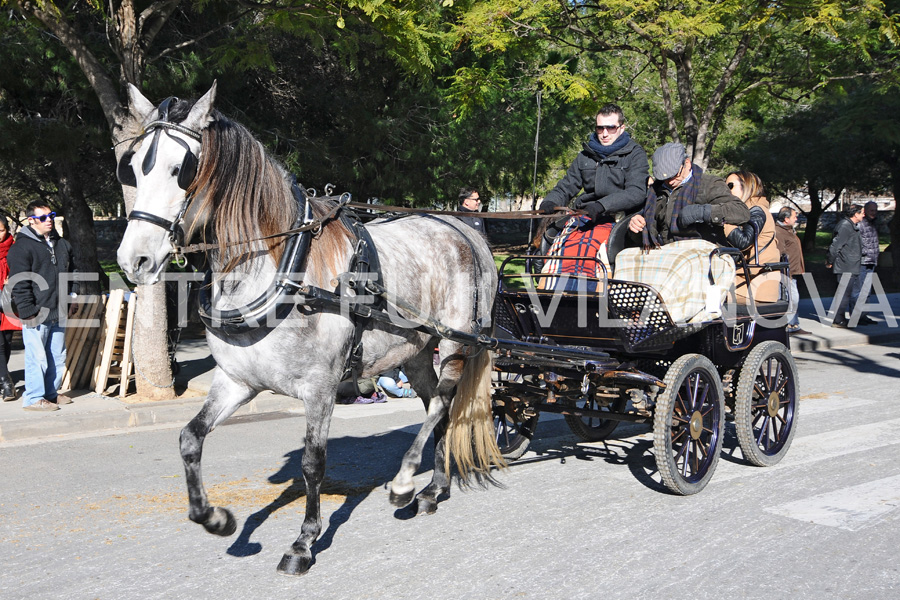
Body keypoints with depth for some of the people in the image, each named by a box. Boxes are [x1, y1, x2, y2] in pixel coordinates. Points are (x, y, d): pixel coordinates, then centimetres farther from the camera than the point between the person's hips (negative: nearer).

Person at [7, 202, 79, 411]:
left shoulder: (62, 244, 14)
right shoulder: (22, 246, -9)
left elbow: (72, 273, 25)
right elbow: (19, 284, -13)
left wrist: (73, 297, 16)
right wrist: (28, 312, -16)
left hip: (58, 313, 7)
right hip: (36, 315, -7)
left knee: (58, 356, 13)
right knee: (38, 357, -5)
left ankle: (51, 393, 25)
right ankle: (33, 398, 4)